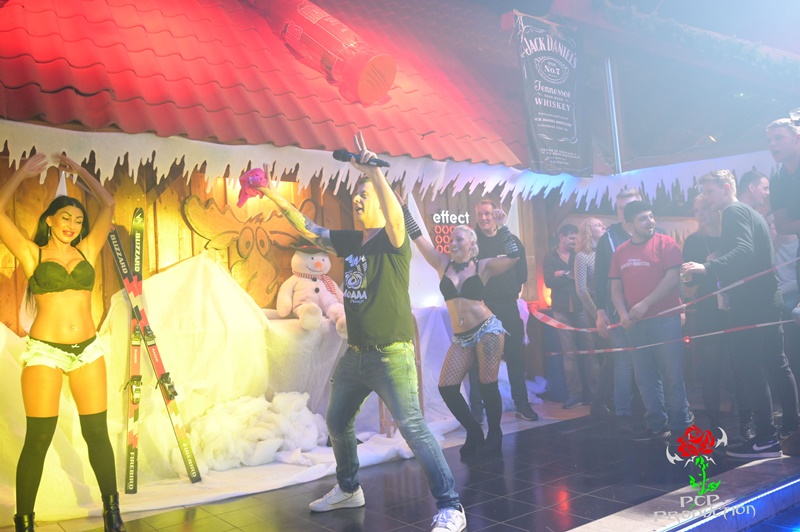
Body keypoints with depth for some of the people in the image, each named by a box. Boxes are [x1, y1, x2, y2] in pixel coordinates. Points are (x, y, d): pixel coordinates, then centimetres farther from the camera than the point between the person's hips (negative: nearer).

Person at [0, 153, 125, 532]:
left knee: (97, 433, 6)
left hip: (88, 349, 3)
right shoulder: (32, 254, 4)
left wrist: (78, 170, 18)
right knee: (38, 439, -1)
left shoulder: (87, 251, 10)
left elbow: (108, 205, 13)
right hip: (45, 351, -3)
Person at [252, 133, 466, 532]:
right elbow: (310, 232, 16)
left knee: (412, 427, -14)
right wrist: (277, 199, 11)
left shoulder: (392, 240, -11)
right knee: (337, 422, 19)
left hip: (392, 354, -8)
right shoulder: (351, 241, 9)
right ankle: (348, 490, 40)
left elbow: (395, 213, -33)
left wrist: (374, 171, -44)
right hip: (355, 353, 8)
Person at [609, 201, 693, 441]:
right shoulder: (620, 251, 11)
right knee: (645, 378, 8)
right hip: (636, 323, 4)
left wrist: (645, 304, -14)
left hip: (665, 319, -4)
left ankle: (680, 426, 9)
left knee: (672, 376, -1)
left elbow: (672, 278, -10)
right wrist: (623, 313, -5)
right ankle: (656, 426, 18)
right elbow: (616, 287, 11)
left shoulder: (666, 243, -1)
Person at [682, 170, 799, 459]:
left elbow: (742, 251, -26)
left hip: (749, 302, -11)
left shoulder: (734, 212, -10)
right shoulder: (751, 213, 22)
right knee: (775, 363, 16)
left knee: (749, 368, -9)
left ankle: (766, 439, -7)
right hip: (765, 298, 11)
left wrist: (707, 267, -36)